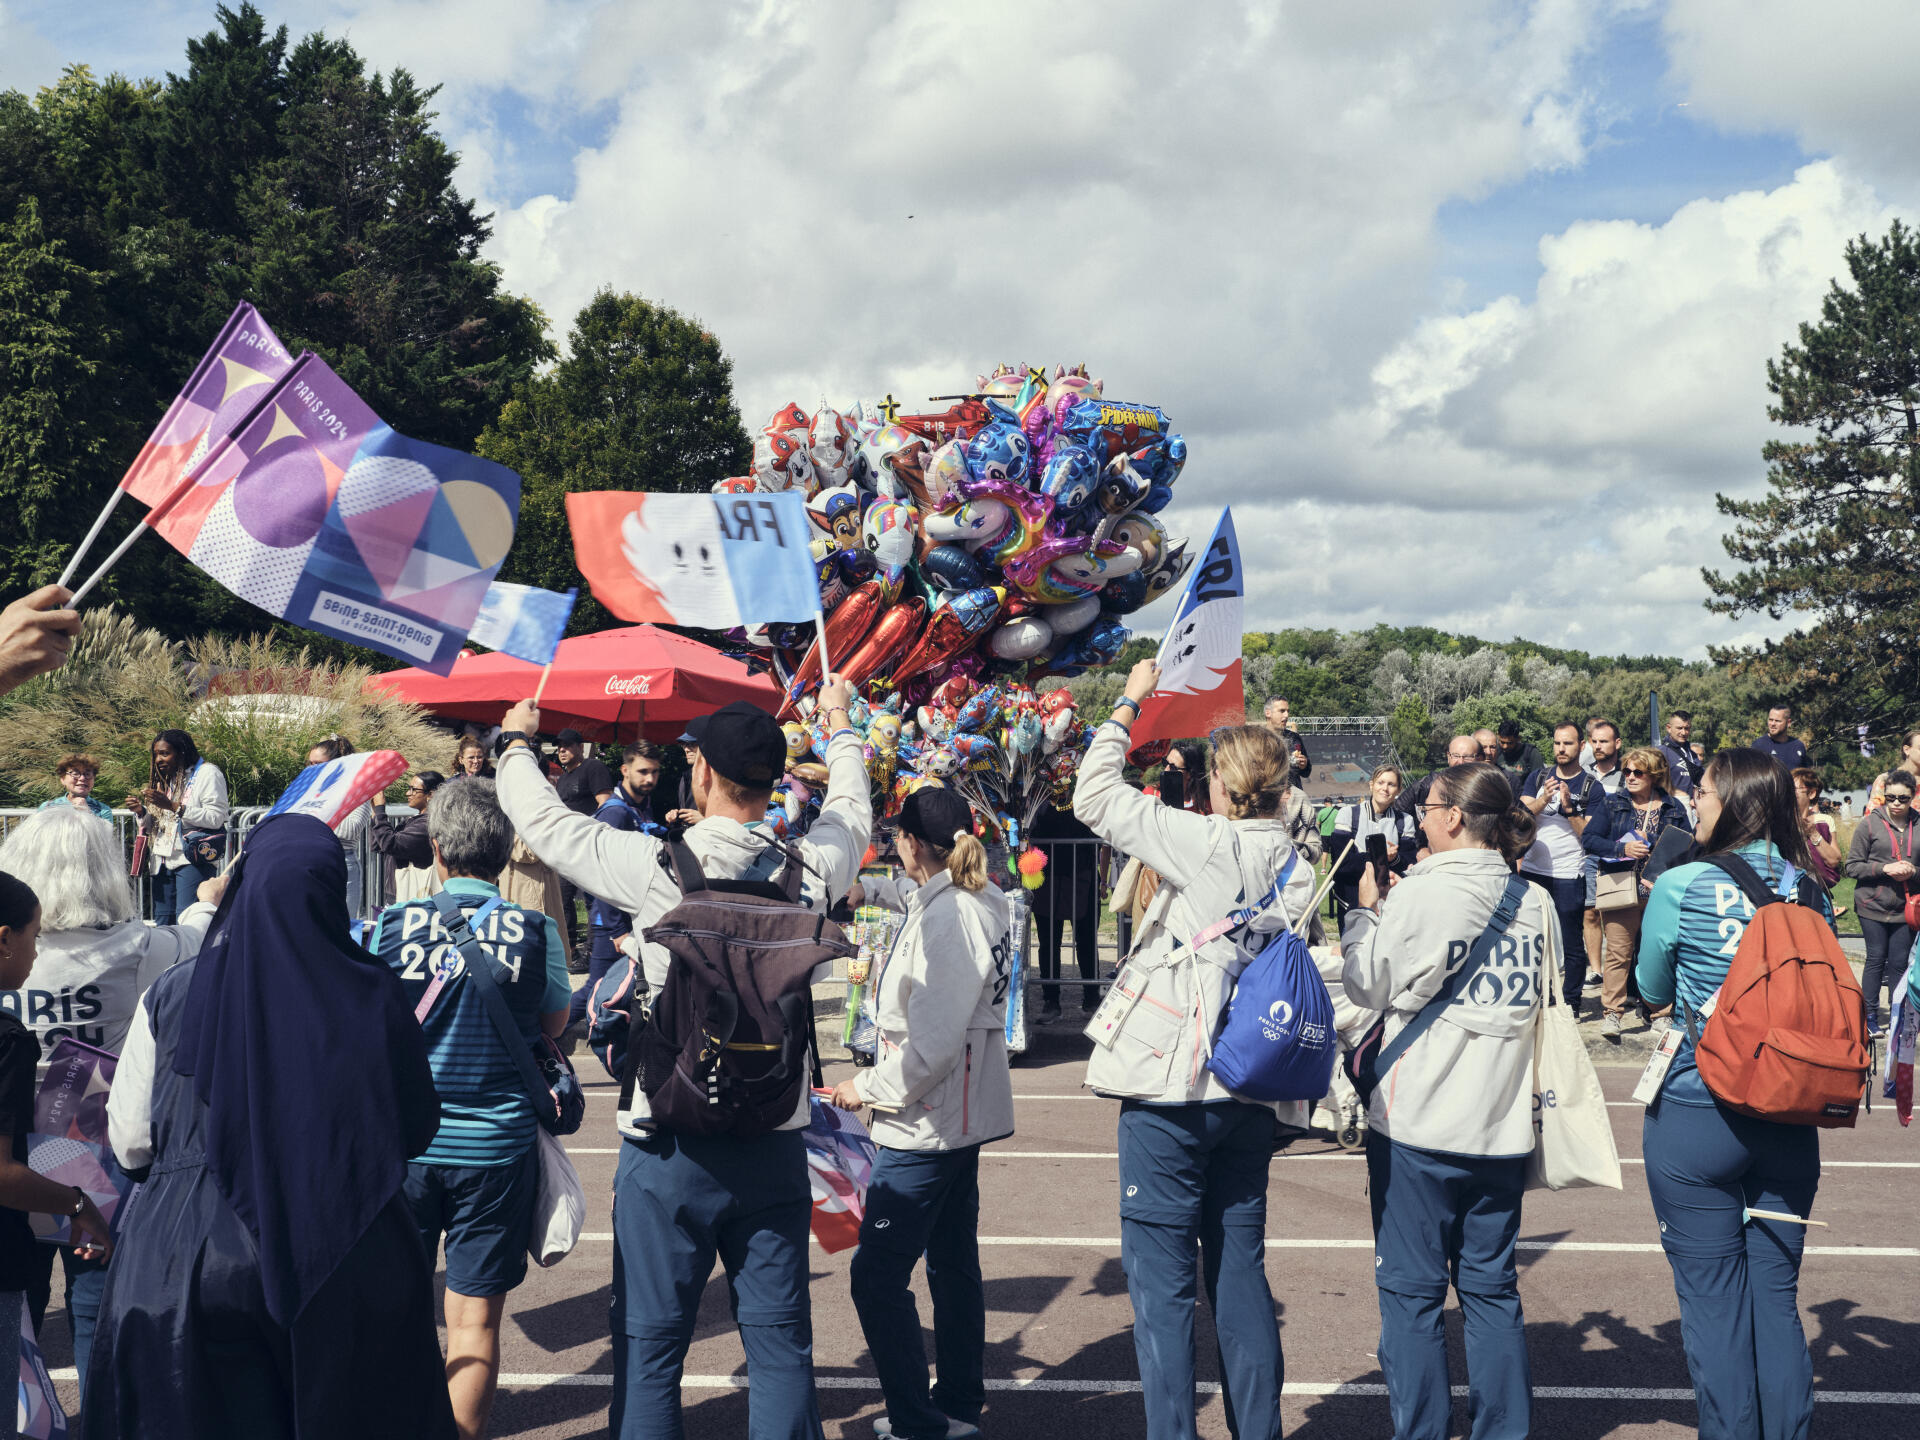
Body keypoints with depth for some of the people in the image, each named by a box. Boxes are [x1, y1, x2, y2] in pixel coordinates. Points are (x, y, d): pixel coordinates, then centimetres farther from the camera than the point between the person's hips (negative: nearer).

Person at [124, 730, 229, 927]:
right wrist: (142, 812, 5)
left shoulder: (207, 773, -1)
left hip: (193, 858, -8)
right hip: (164, 860, 8)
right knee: (161, 922, 3)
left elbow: (216, 818, -12)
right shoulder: (167, 779, 23)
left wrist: (173, 807, -17)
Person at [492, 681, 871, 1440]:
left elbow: (541, 816, 2)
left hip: (671, 1148, -3)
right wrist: (840, 728, 39)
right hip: (775, 1142, 3)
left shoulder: (656, 866, -13)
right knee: (779, 1342, 11)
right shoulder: (810, 871, -3)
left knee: (650, 1345, 8)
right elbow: (851, 812, 21)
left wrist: (516, 741, 23)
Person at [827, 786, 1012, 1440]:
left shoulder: (945, 918, -22)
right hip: (964, 1116, 10)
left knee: (878, 1275, -5)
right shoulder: (982, 901, 7)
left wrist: (869, 1086, -13)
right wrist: (873, 890, 42)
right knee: (953, 1265, 18)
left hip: (928, 1125, -10)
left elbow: (932, 1045, -25)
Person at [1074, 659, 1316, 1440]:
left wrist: (1130, 702, 2)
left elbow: (1095, 799, -7)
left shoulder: (1206, 844, -12)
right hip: (1251, 1091, 6)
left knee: (1163, 1278, 1)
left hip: (1172, 1087, -6)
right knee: (1240, 1265, 15)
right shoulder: (1297, 870, 6)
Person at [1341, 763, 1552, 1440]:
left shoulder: (1419, 896, -13)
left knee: (1411, 1288, 6)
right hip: (1503, 1124, 5)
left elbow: (1367, 986, -2)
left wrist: (1366, 910, 11)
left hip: (1418, 1125, -5)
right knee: (1492, 1285, 14)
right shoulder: (1536, 901, 3)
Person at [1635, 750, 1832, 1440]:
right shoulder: (1809, 890, 1)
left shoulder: (1680, 887, -11)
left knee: (1712, 1299, 6)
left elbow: (1652, 990, 3)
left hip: (1697, 1117, -4)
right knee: (1776, 1296, 13)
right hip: (1790, 1121, 4)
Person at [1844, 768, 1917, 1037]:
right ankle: (1870, 1015, 14)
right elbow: (1852, 866, -4)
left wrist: (1911, 871, -8)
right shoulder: (1869, 824, -3)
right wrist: (1885, 868, -17)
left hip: (1904, 908, 2)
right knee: (1876, 959, 3)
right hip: (1873, 905, -2)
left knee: (1899, 962, 6)